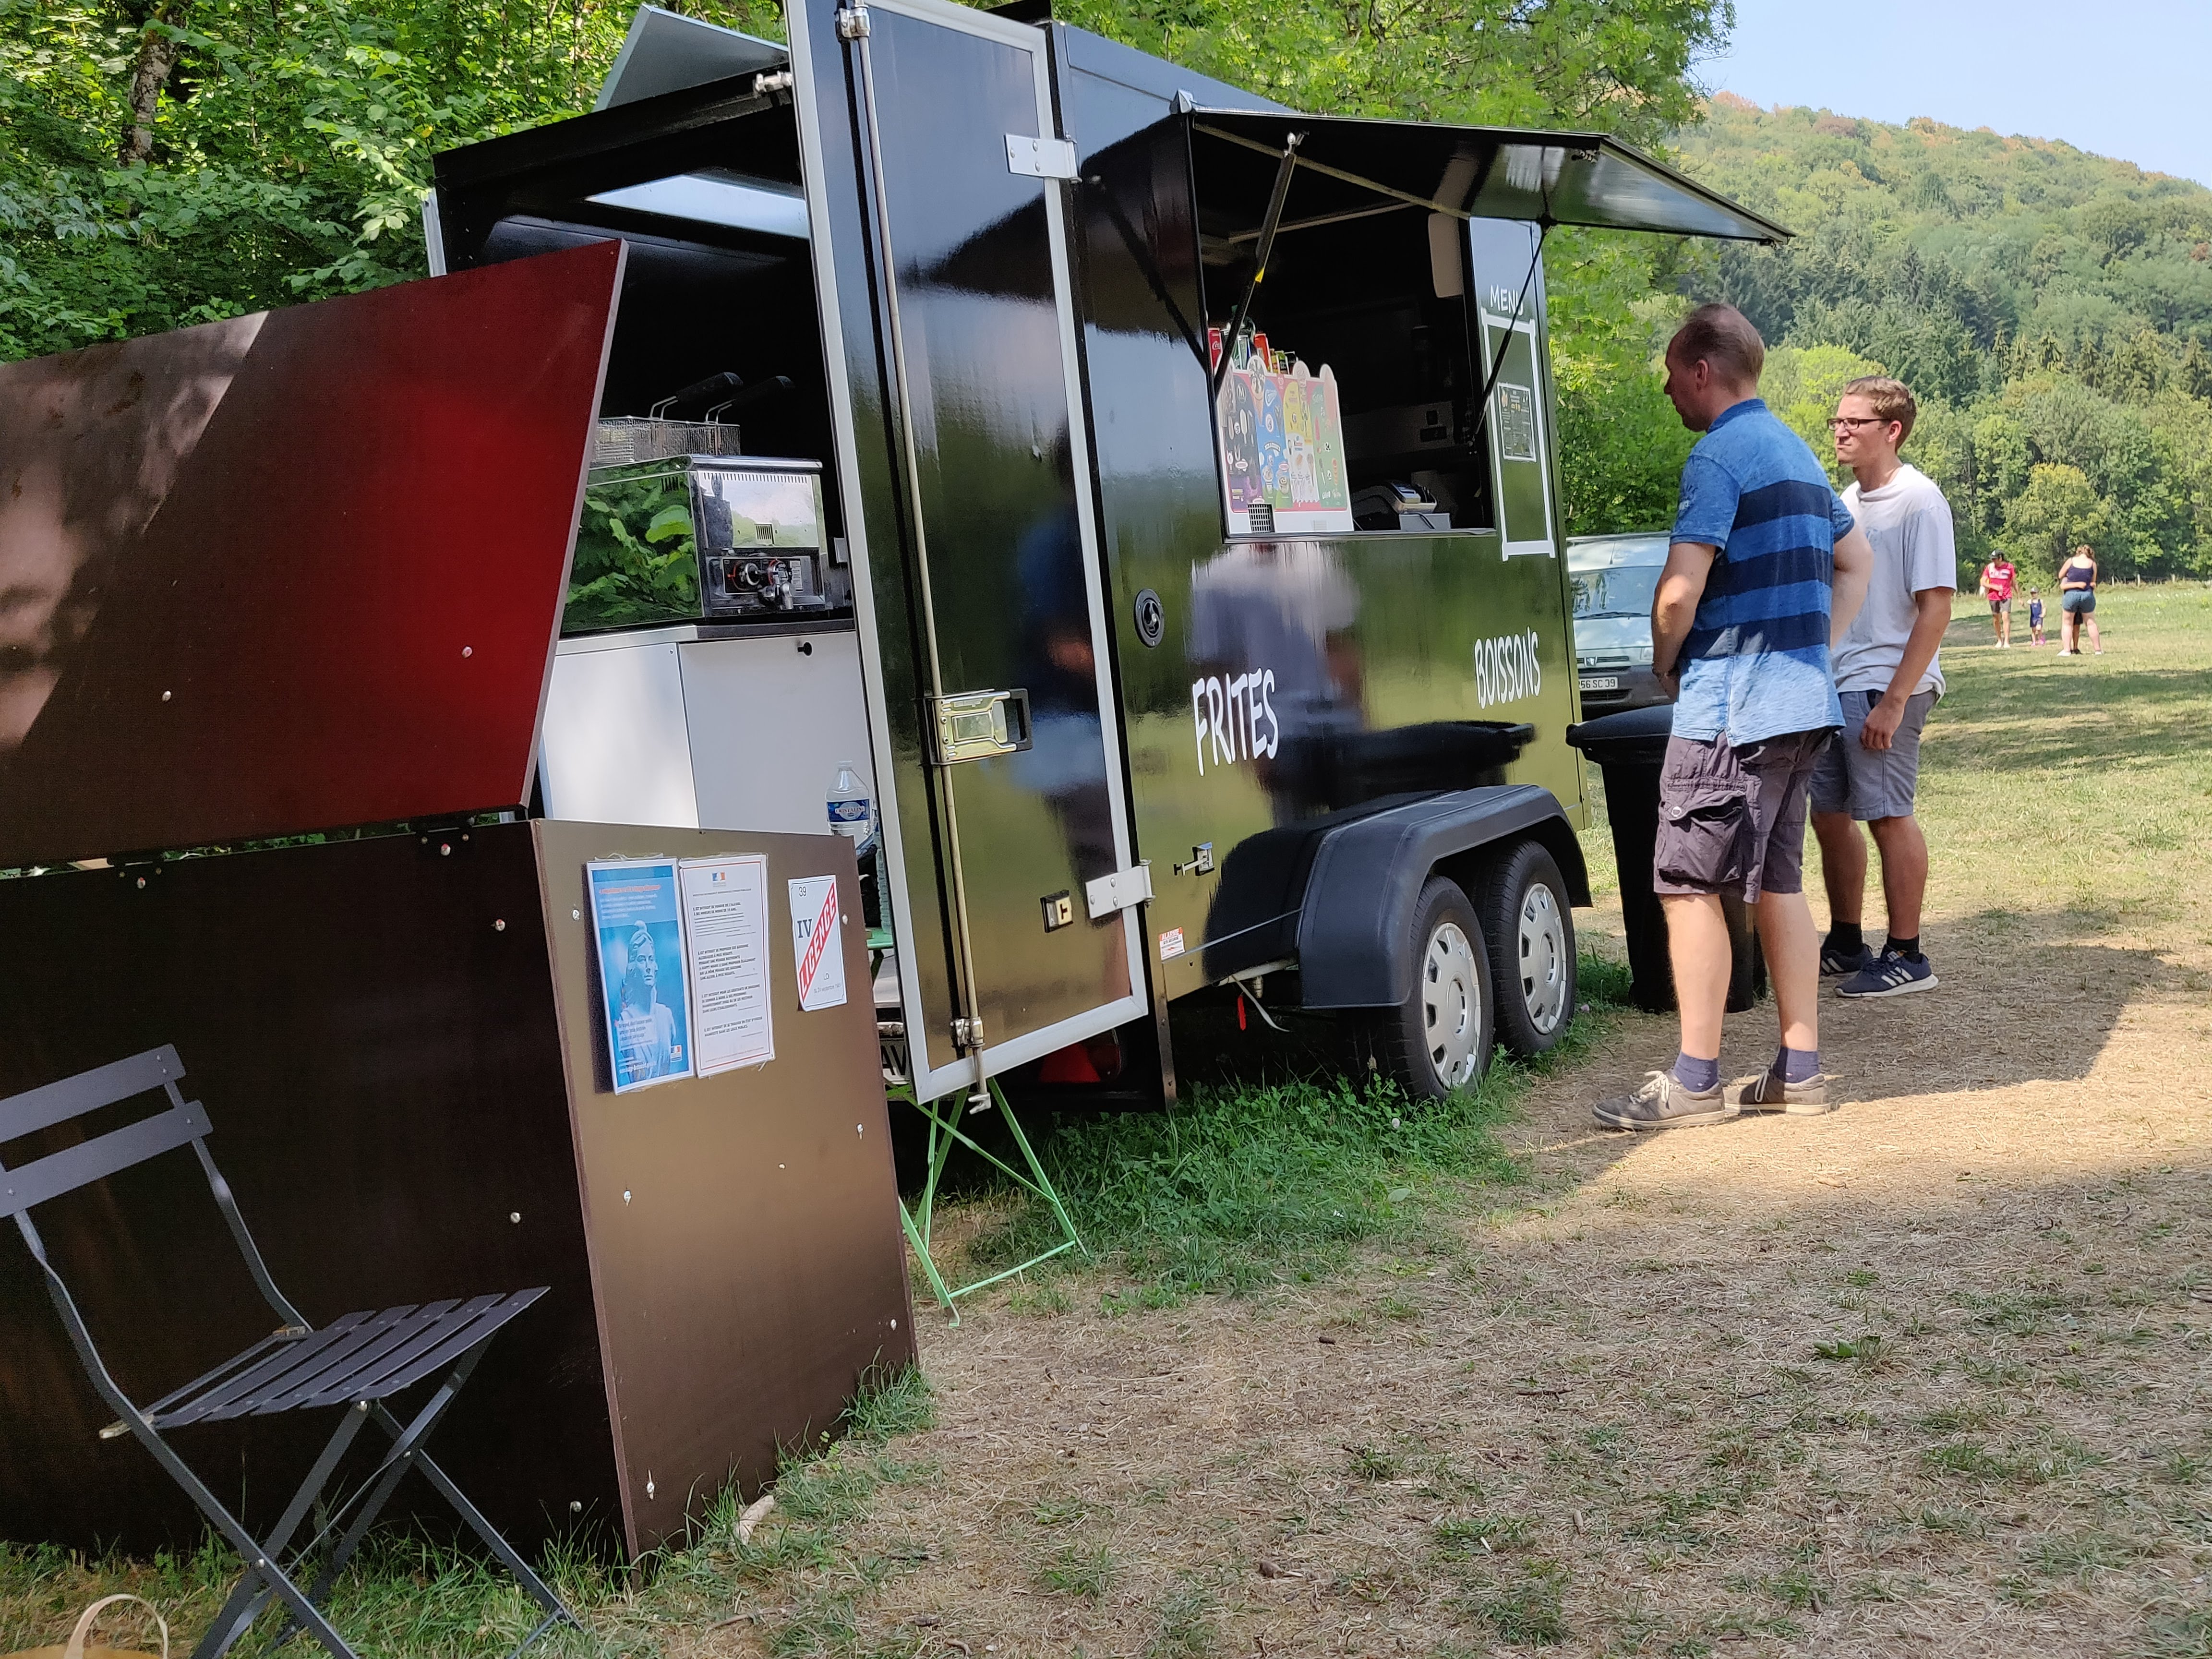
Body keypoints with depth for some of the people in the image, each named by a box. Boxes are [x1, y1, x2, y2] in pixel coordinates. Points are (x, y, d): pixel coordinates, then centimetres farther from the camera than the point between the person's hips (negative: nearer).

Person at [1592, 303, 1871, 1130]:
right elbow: (1856, 561, 27)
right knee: (1779, 882, 14)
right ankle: (1799, 1071, 17)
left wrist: (1665, 661, -2)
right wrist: (1814, 651, 19)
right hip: (1802, 701, 9)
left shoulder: (1719, 455, -12)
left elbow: (1680, 590, -21)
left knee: (1690, 884, -4)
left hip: (1729, 705, -9)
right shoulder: (1795, 451, 18)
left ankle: (1694, 1082, 0)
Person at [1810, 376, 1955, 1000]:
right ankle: (1845, 945, 25)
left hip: (1886, 687, -8)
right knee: (1829, 814, 12)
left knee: (1887, 815, -4)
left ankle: (1906, 957, 6)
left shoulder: (1919, 500, -11)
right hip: (1834, 686, 8)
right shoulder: (1845, 501, 12)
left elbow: (1936, 608, -16)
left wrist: (1895, 699, -20)